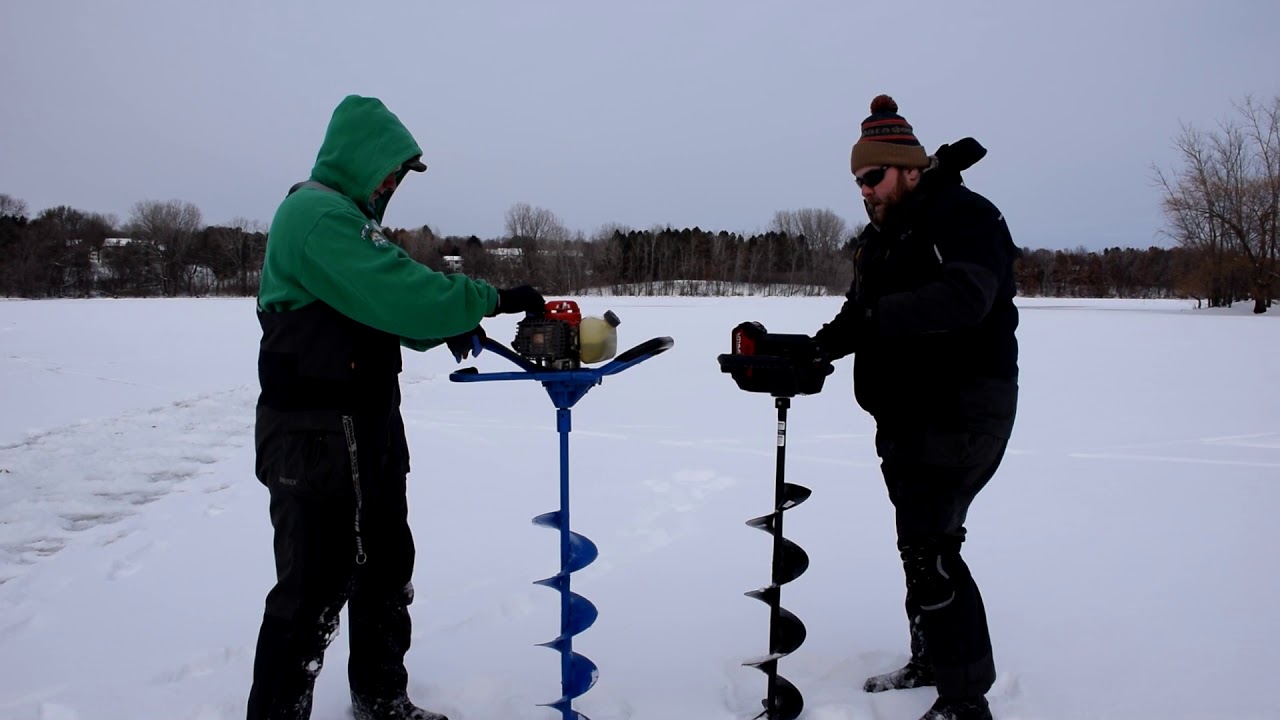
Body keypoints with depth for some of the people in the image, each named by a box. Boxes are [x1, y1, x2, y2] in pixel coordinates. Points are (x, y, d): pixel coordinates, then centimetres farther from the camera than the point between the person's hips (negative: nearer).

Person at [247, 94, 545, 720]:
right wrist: (493, 300, -20)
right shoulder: (317, 214, -17)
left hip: (367, 430, 11)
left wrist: (444, 326, 0)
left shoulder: (345, 216, 18)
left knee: (385, 569, 18)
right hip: (317, 439, -11)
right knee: (316, 587, -4)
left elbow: (383, 306, 17)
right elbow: (398, 294, -27)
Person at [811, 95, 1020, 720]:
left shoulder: (965, 217, -12)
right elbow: (860, 316, 12)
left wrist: (874, 316, -35)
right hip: (904, 417, 9)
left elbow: (964, 297, -30)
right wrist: (818, 346, -8)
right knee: (918, 542, 16)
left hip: (960, 415, -9)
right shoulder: (879, 237, 16)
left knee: (929, 550, -10)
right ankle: (931, 661, 32)